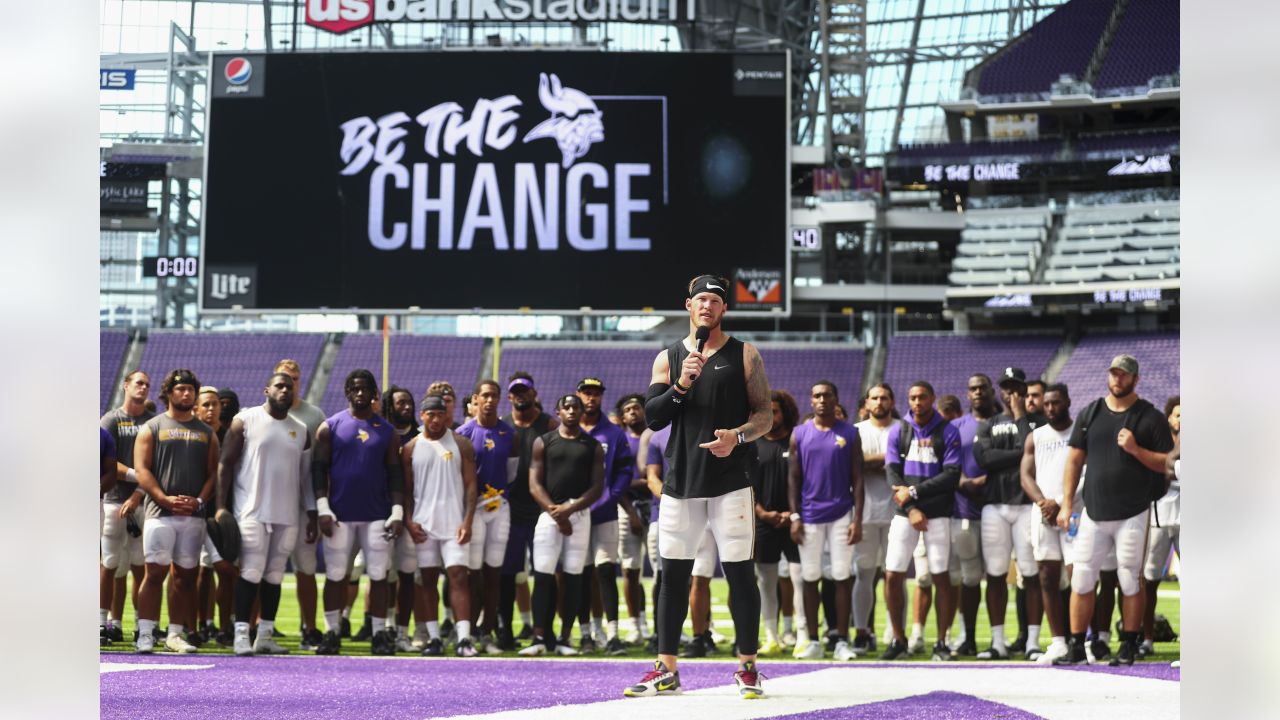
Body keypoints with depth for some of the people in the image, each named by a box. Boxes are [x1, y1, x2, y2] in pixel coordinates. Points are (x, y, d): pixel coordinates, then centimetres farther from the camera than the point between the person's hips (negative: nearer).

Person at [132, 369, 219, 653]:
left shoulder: (206, 433, 17)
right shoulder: (152, 428, 7)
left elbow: (213, 473, 11)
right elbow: (142, 470, -2)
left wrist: (200, 500, -7)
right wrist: (166, 499, -14)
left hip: (194, 514, 3)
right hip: (160, 512, -3)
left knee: (185, 576, 4)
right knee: (155, 572, -9)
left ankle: (175, 634, 11)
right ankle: (145, 634, -8)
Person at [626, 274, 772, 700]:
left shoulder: (744, 355, 5)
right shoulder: (668, 358, 11)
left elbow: (765, 415, 2)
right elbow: (652, 417, 3)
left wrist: (737, 435, -17)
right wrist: (681, 386, -13)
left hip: (730, 480, -2)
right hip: (681, 481, 3)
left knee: (740, 572, -3)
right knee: (673, 574, 5)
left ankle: (747, 668, 6)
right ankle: (666, 671, 12)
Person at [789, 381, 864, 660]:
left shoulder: (850, 434, 3)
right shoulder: (800, 434, 6)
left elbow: (857, 479, 2)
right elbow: (793, 477, 7)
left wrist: (858, 519, -5)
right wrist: (794, 516, -2)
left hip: (841, 514, -1)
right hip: (809, 515, 1)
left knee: (842, 577, -1)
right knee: (810, 578, 3)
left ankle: (842, 641, 4)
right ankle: (812, 641, 9)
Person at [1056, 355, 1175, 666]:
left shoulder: (1151, 418, 1)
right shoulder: (1090, 414, 12)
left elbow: (1167, 464, -2)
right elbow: (1075, 460, 13)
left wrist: (1135, 449, -17)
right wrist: (1067, 504, 7)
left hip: (1132, 514, -3)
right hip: (1093, 512, 3)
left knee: (1130, 581, -1)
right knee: (1081, 580, 1)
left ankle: (1128, 648, 8)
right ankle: (1076, 648, 7)